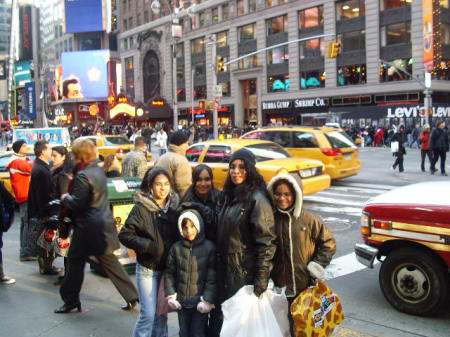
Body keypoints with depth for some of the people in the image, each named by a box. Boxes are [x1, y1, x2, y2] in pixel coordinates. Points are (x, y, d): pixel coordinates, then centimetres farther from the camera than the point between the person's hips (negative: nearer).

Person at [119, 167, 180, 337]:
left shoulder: (174, 206, 1)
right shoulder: (142, 208, -11)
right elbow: (124, 235, -11)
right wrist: (148, 246, -19)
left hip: (168, 268, 4)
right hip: (148, 268, -4)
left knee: (162, 313, 14)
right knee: (148, 314, -4)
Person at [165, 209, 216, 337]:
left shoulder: (209, 247, -9)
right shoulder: (176, 248, -1)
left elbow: (212, 278, -8)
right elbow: (169, 273, 6)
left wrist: (207, 300, -11)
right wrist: (171, 295, -2)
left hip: (200, 302, -3)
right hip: (181, 302, 3)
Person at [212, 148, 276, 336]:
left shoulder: (257, 199, -15)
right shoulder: (229, 196, 10)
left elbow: (266, 242, -18)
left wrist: (261, 280, -20)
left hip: (246, 272, -7)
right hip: (224, 270, 7)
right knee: (221, 321, 14)